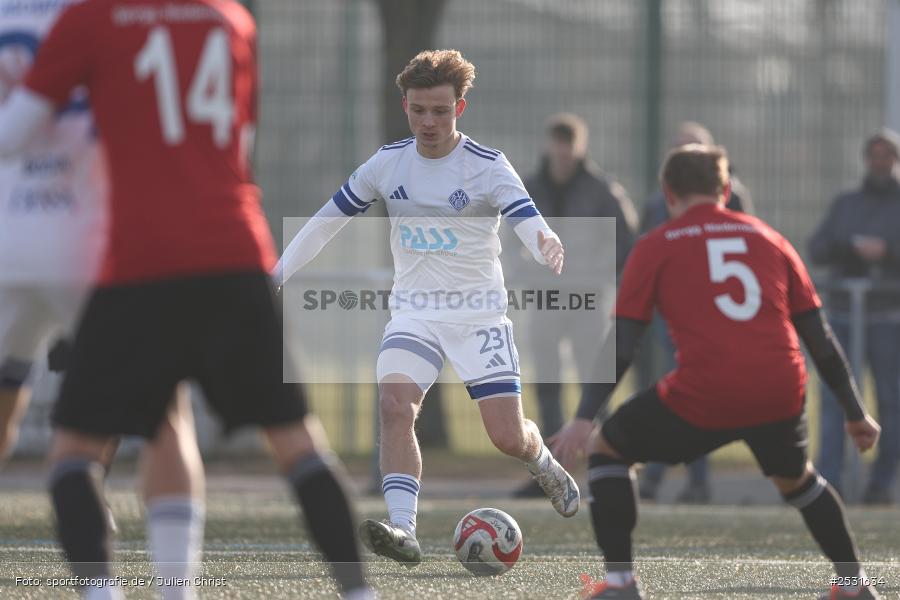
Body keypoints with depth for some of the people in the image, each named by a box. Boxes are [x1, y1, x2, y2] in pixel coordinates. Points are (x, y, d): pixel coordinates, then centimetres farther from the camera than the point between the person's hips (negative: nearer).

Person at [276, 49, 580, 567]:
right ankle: (403, 532, -32)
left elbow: (526, 219, -26)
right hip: (414, 314, 2)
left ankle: (546, 466, 34)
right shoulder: (388, 163, 1)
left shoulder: (488, 167, -10)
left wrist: (547, 244, -50)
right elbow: (329, 218, 11)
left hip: (480, 315, -2)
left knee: (509, 438, -4)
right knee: (394, 405, -25)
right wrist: (277, 274, 9)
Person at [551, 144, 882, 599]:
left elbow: (621, 344, 1)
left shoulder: (656, 247, 10)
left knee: (606, 449, 20)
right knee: (795, 478, 34)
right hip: (780, 392, 4)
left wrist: (585, 417, 0)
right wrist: (855, 412, 22)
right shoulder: (768, 238, 19)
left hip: (702, 397, -4)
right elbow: (820, 336, 18)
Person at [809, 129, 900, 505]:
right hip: (843, 315, 2)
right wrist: (854, 247, -12)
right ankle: (828, 482, -14)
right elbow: (817, 250, 6)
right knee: (834, 396, -9)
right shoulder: (845, 205, 16)